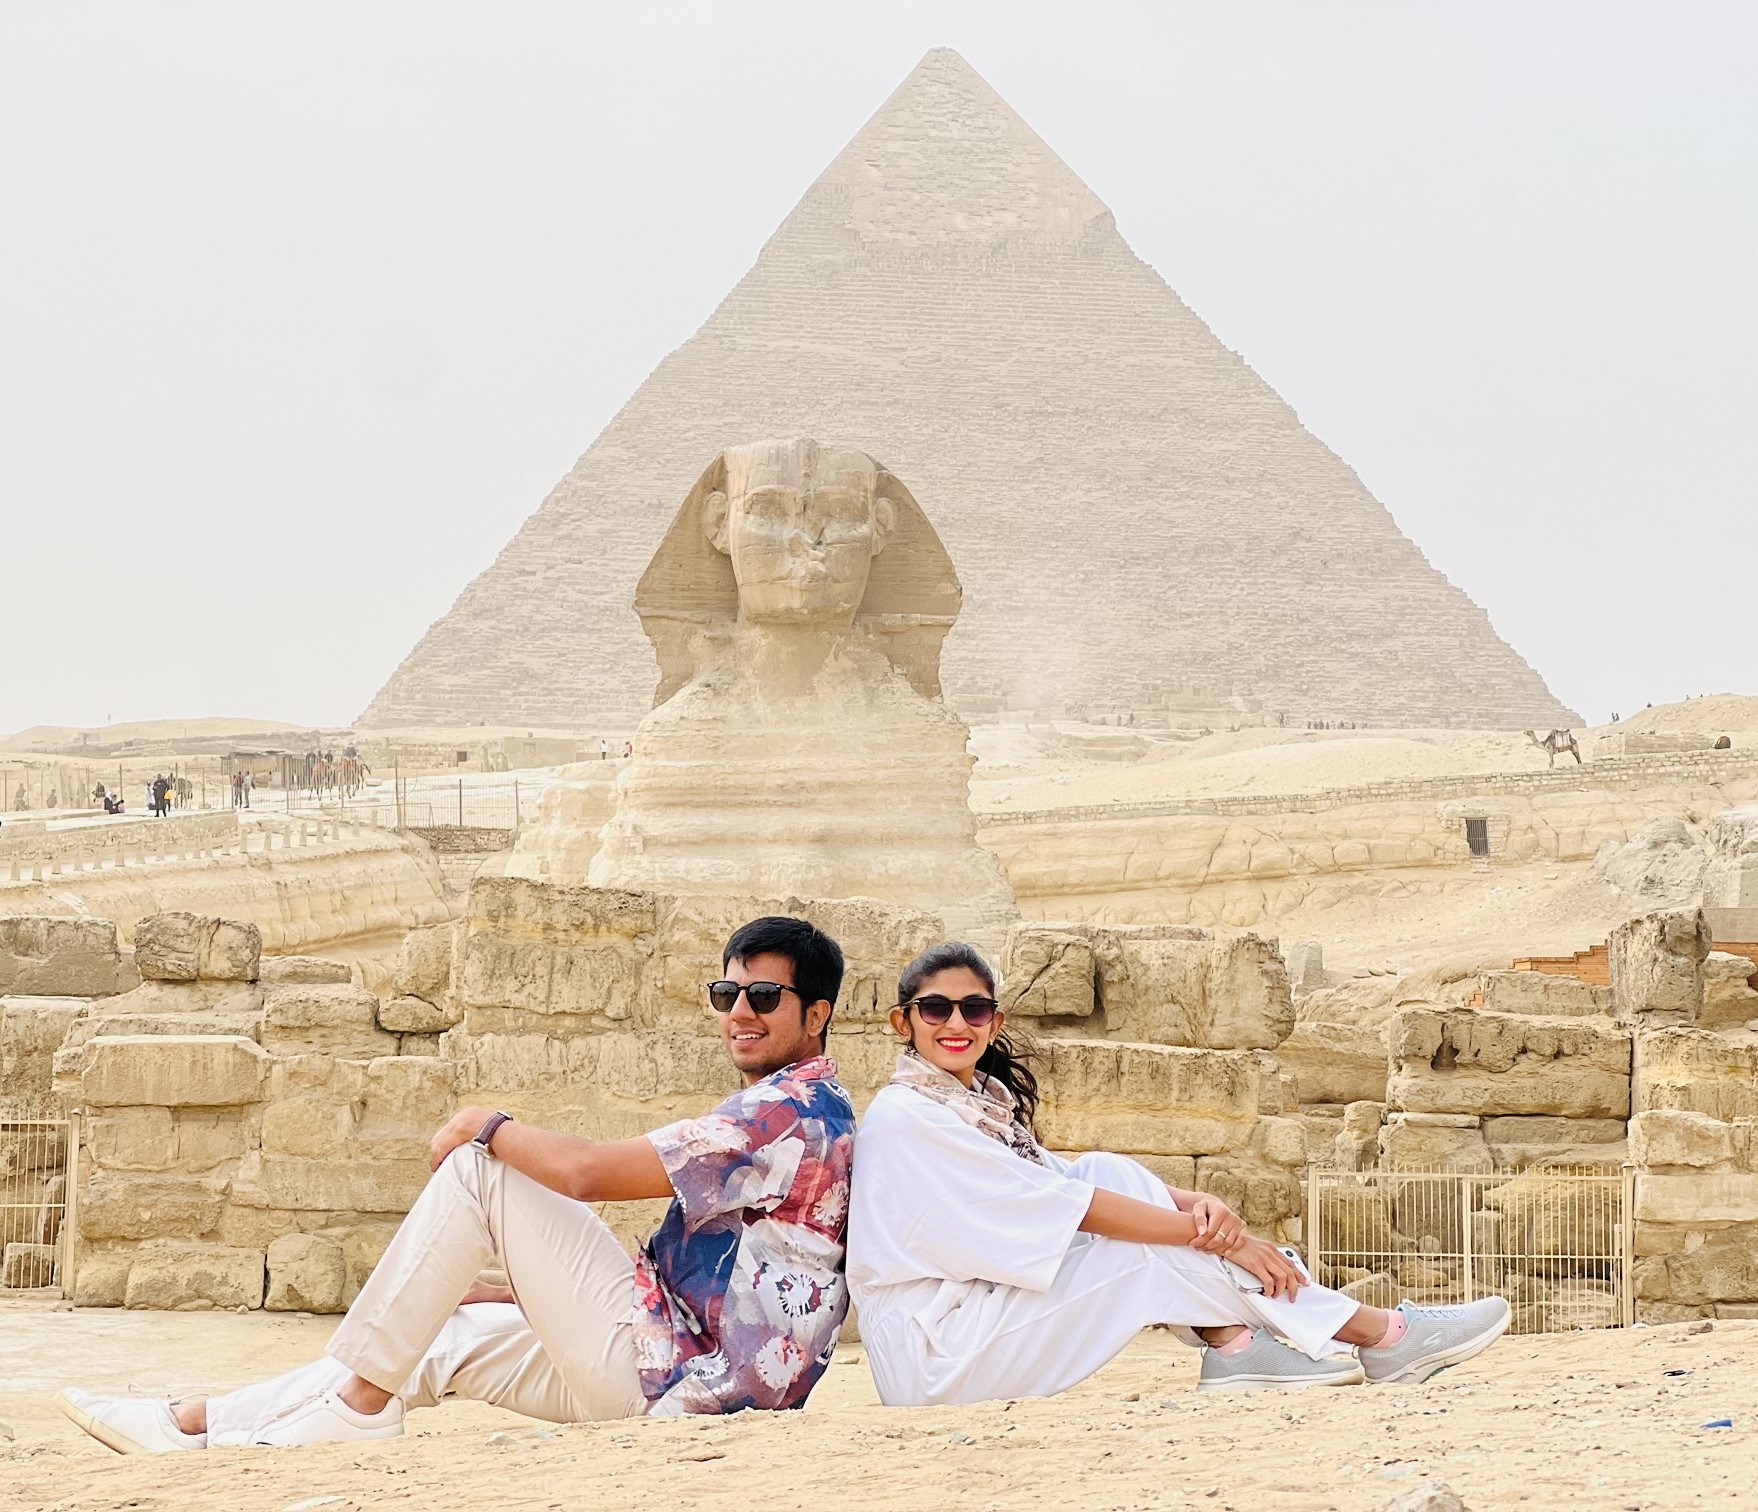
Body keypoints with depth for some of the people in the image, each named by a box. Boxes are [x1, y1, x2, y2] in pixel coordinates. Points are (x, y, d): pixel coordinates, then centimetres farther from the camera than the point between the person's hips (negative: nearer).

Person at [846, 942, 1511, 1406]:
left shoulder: (980, 1102, 16)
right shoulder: (906, 1118, -13)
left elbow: (1076, 1185, 6)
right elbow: (1062, 1206, -18)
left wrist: (1199, 1204, -14)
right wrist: (1215, 1238, -18)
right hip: (933, 1357, -8)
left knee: (1110, 1174, -4)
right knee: (1153, 1249, -15)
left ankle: (1234, 1344, -14)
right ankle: (1383, 1337, -12)